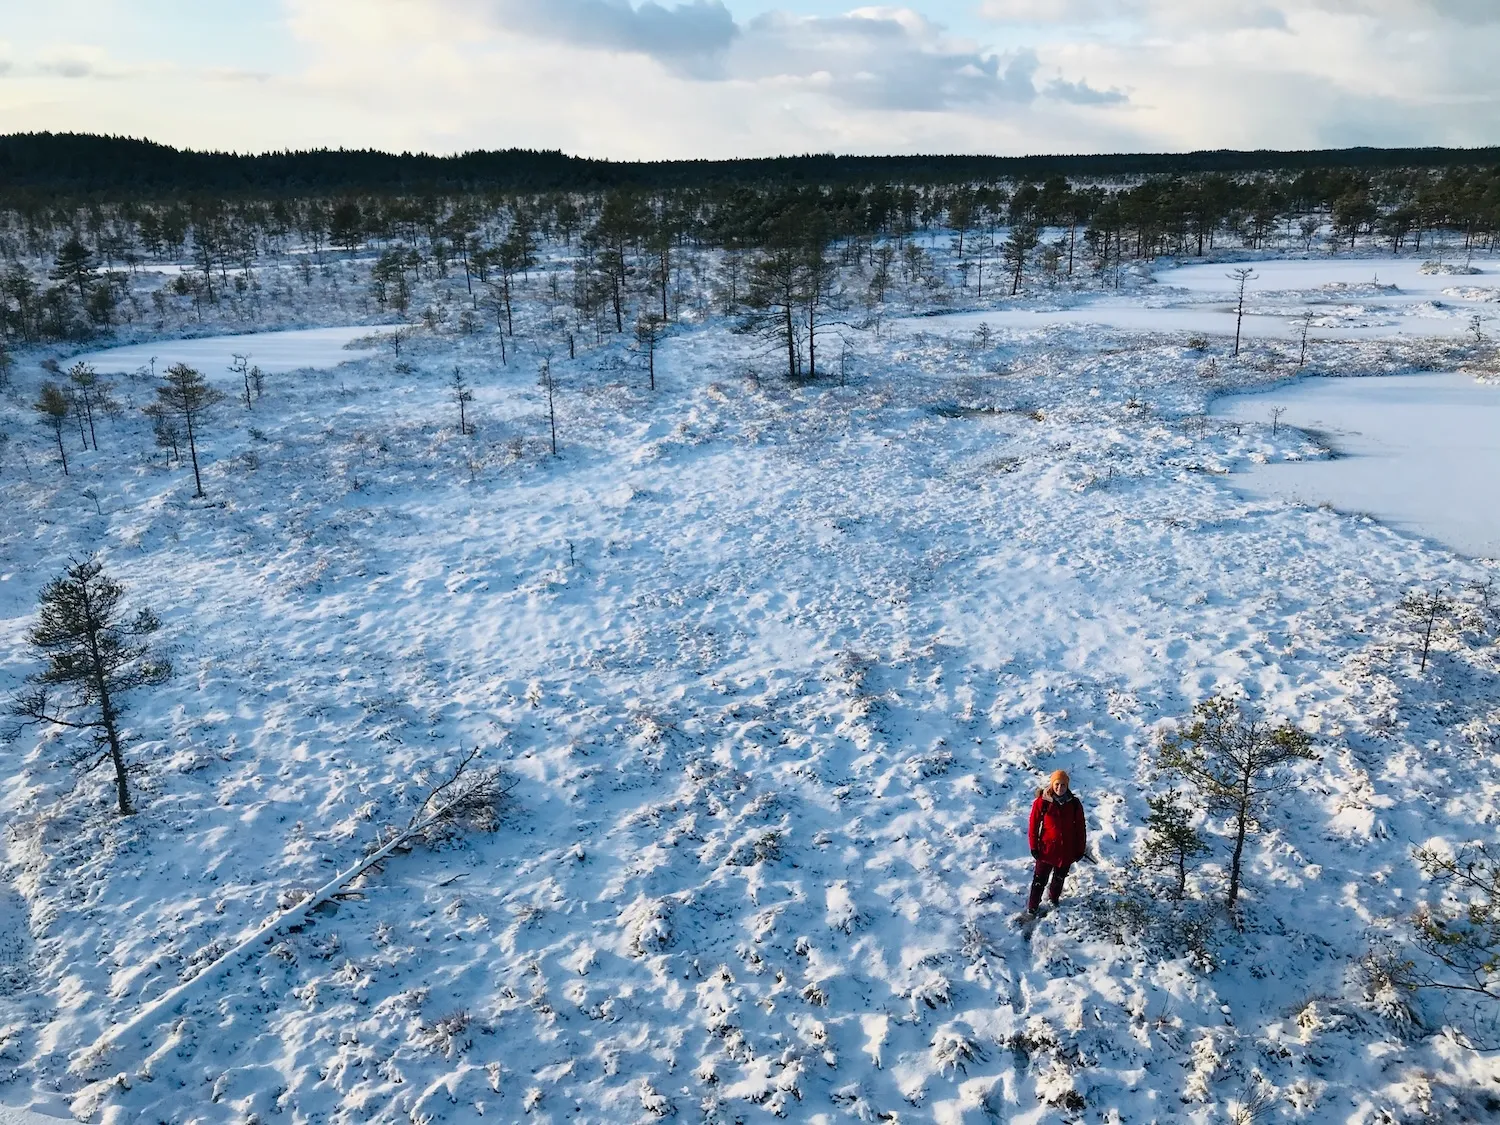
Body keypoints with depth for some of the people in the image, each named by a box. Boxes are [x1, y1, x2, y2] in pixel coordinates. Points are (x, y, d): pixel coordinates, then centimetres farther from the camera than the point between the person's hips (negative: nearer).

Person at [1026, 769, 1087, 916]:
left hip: (1067, 851, 2)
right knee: (1040, 880, 7)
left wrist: (1080, 849, 4)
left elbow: (1080, 828, 0)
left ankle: (1054, 899, 46)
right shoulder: (1042, 802, -16)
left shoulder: (1075, 804, -10)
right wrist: (1034, 847, -5)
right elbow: (1033, 826, -8)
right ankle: (1032, 908, 23)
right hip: (1046, 849, -2)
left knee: (1059, 878, 22)